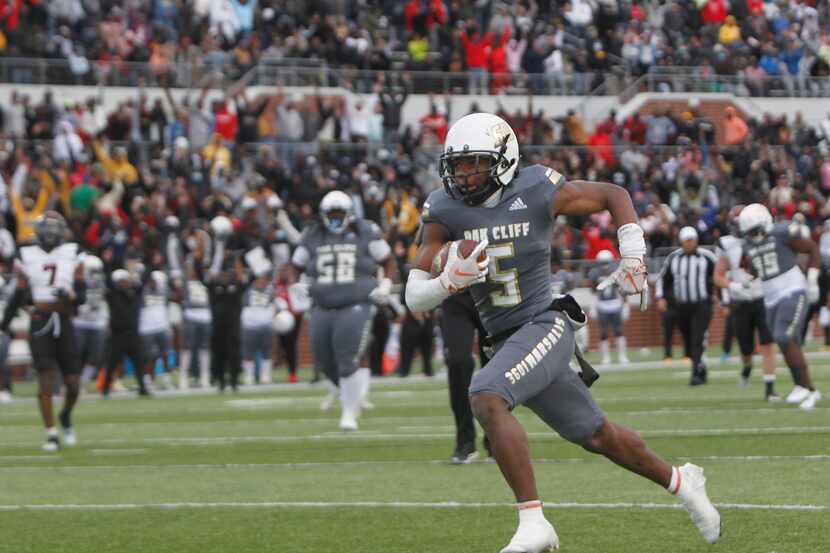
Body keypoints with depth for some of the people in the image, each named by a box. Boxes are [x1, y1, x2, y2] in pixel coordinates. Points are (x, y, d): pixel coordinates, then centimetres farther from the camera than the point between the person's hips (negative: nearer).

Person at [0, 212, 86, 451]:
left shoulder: (72, 255, 5)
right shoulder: (26, 257, 4)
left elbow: (82, 295, 2)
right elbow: (20, 296, 13)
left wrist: (69, 295, -19)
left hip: (64, 322, 1)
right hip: (39, 324, -1)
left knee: (73, 383, 2)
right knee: (46, 381, -8)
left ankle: (66, 416, 33)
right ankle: (52, 435, -1)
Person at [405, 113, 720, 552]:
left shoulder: (536, 194, -10)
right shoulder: (445, 214, -1)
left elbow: (614, 196, 6)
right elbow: (415, 298, -4)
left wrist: (633, 260, -2)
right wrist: (450, 280, -25)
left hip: (544, 326, -5)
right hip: (504, 341, 6)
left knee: (486, 399, -30)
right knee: (596, 436, 17)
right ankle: (680, 481, 42)